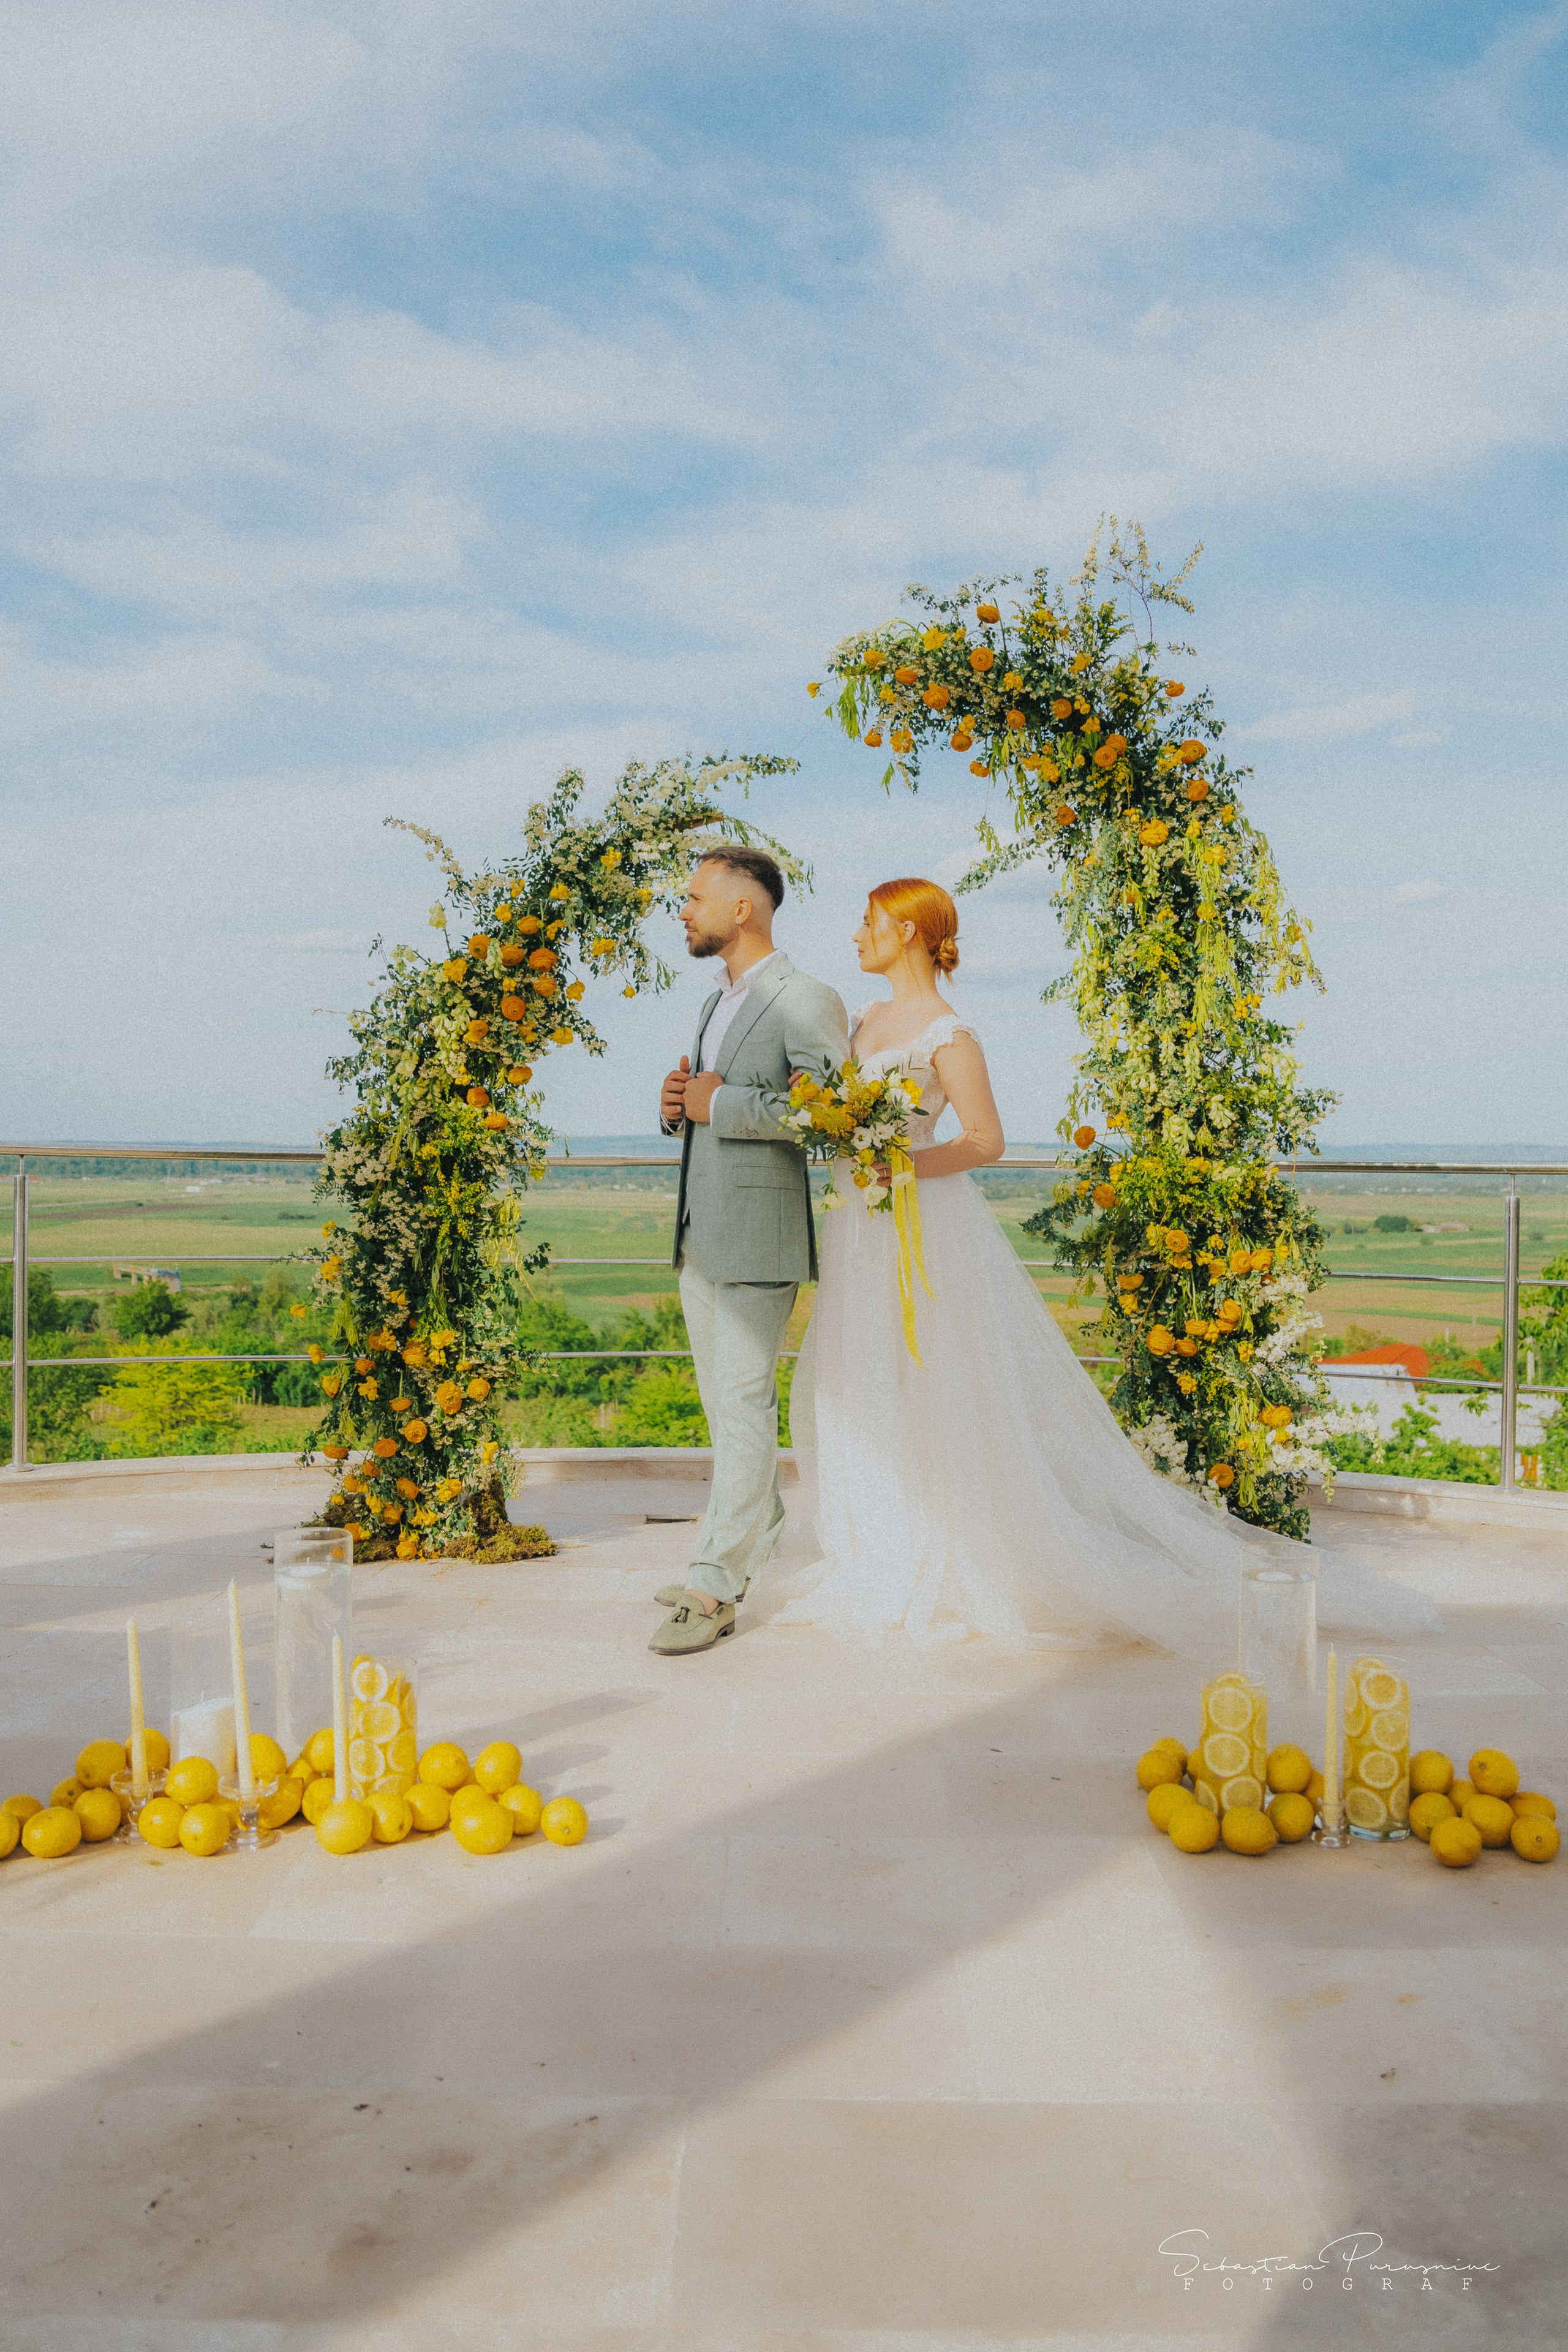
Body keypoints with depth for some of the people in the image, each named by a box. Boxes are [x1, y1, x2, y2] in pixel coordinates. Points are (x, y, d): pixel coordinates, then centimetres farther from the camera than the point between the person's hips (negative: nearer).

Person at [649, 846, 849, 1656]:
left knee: (742, 1405, -5)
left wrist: (719, 1103, -18)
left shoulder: (806, 1003, -10)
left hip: (758, 1237, -9)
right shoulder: (716, 1003, 19)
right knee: (725, 1400, 17)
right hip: (699, 1235, 9)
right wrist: (677, 1104, 1)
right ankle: (760, 1520, 35)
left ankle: (715, 1586, -1)